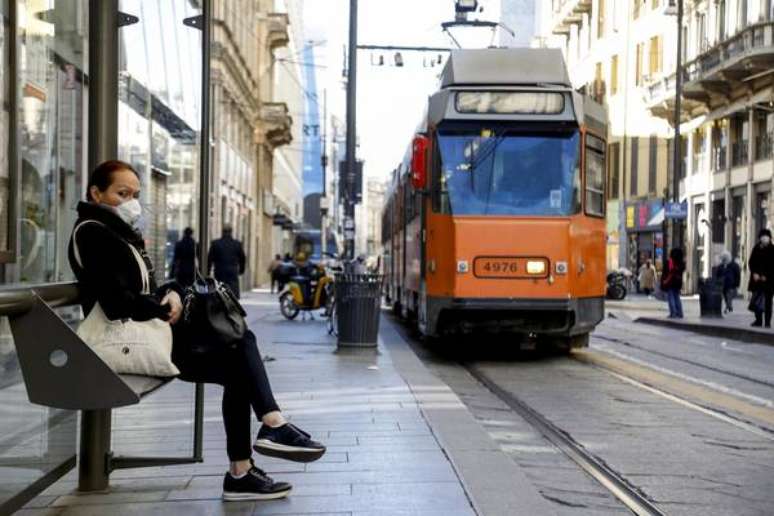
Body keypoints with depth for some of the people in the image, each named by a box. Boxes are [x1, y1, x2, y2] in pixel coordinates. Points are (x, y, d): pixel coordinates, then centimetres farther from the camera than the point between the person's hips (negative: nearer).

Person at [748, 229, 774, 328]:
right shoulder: (756, 248, 6)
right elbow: (751, 262, 7)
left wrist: (766, 276, -10)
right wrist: (755, 273, -6)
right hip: (757, 278, 3)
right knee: (757, 300, 1)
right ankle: (758, 320, 9)